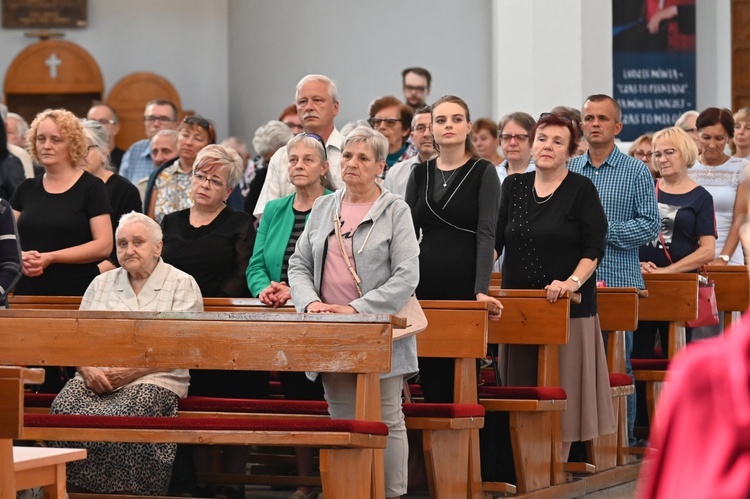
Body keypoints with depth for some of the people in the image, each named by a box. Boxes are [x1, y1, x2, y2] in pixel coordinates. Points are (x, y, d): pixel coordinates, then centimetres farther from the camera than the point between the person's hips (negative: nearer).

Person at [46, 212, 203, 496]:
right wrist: (88, 370, -8)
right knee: (64, 412, -28)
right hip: (95, 377, 4)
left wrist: (131, 371, -15)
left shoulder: (182, 285, 7)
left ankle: (124, 492, -25)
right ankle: (73, 491, -23)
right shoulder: (101, 284, 22)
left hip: (152, 379, -4)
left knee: (121, 419, -36)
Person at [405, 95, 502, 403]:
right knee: (430, 375, 4)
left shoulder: (482, 172, -2)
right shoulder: (420, 173, 11)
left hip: (464, 282, -4)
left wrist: (481, 290, -19)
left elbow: (486, 234, -10)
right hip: (425, 282, 4)